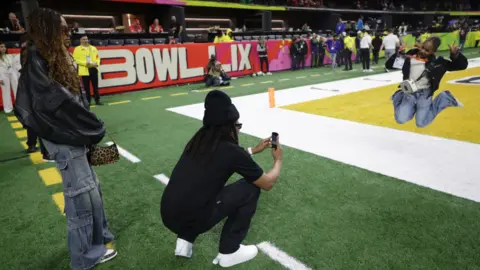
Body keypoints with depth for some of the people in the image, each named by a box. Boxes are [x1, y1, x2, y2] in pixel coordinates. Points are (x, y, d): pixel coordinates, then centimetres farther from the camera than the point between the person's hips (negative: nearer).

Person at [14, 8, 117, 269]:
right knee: (81, 196, 0)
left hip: (74, 137, 9)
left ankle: (94, 241, 37)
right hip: (64, 141, -9)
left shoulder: (56, 59, 11)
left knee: (91, 189, 18)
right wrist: (95, 129, -11)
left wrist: (90, 130, 4)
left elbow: (74, 100, 9)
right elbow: (58, 103, -20)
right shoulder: (37, 63, -16)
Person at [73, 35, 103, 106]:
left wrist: (97, 63, -6)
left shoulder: (93, 48, 13)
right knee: (86, 87, 1)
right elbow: (75, 59, -6)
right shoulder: (77, 49, 1)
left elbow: (97, 57, 14)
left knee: (95, 86, 7)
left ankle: (97, 100, 13)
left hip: (93, 69, 3)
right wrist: (85, 63, -18)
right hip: (84, 70, -3)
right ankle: (88, 101, 9)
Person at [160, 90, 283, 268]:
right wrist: (278, 160, 23)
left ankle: (184, 241, 24)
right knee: (251, 188, 4)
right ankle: (229, 252, 12)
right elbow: (268, 183, 4)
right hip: (192, 220, -7)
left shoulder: (199, 141, 10)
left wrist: (255, 150, 37)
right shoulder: (231, 150, -9)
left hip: (167, 216, 7)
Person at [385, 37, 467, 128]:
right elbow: (389, 65, -2)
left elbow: (462, 65, -8)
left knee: (421, 123, -7)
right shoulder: (410, 56, -6)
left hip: (424, 94, -1)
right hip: (409, 92, 1)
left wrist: (455, 55, -27)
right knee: (401, 120, -10)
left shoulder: (437, 62, -9)